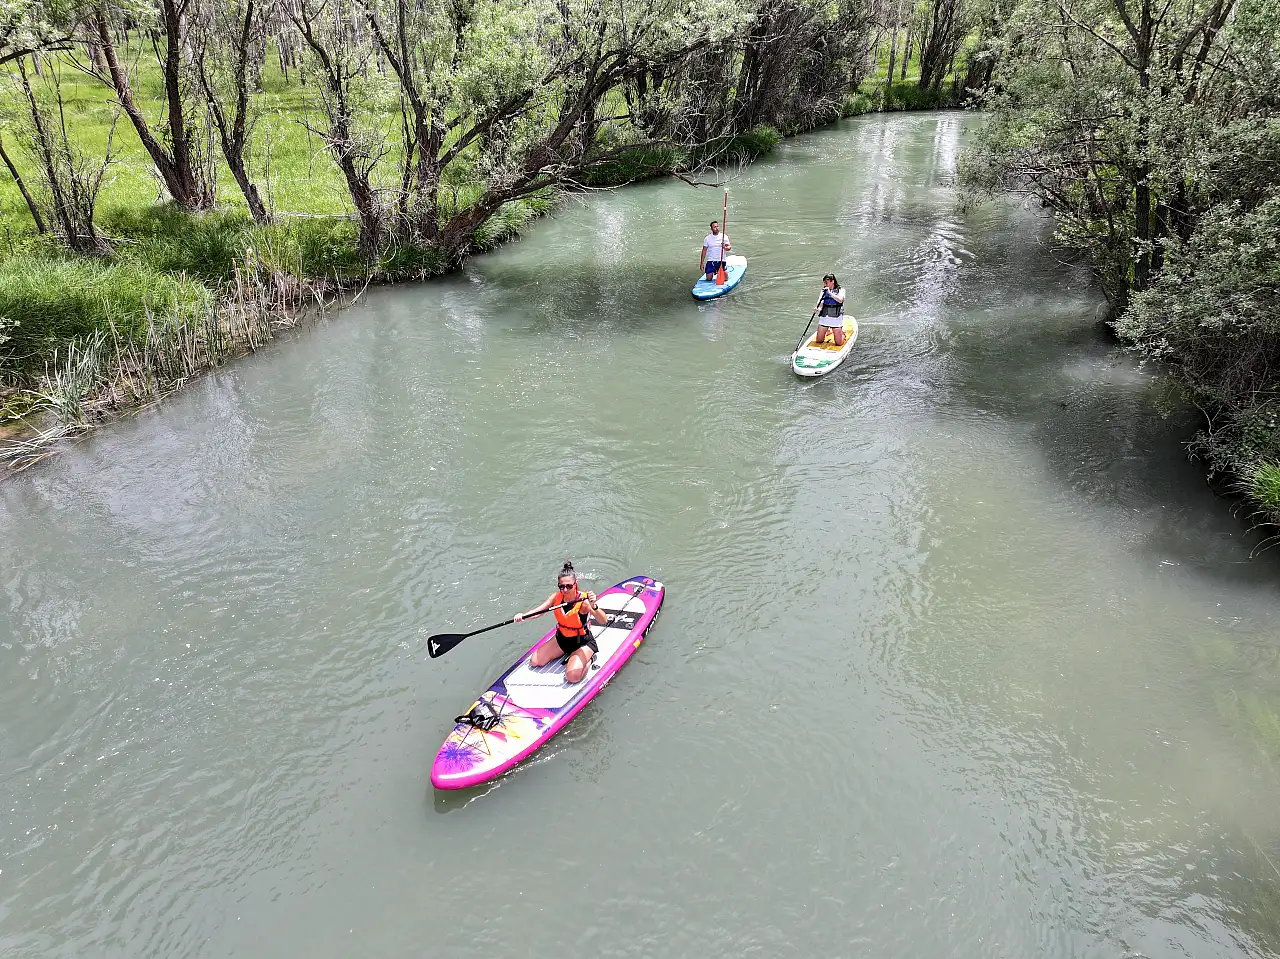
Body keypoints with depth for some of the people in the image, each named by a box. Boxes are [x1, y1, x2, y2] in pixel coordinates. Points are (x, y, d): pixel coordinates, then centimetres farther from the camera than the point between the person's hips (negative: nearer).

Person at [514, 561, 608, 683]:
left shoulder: (583, 600, -27)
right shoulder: (556, 597, -10)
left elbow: (603, 621, -39)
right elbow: (538, 611, -13)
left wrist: (593, 607, -59)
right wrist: (523, 615, -34)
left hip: (582, 642, -6)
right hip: (562, 638, 6)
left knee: (572, 676, -26)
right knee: (534, 662, 1)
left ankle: (589, 658, 4)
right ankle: (567, 653, 17)